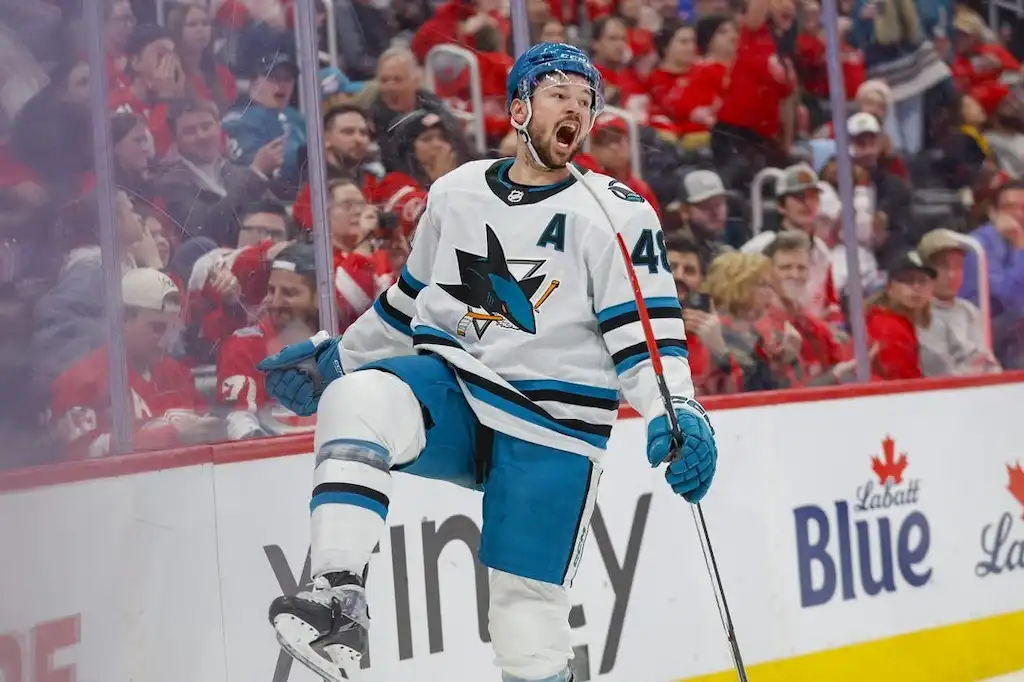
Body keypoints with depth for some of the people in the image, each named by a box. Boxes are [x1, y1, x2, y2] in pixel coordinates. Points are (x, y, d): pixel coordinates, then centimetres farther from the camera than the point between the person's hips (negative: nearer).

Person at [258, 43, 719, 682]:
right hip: (448, 395, 3)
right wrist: (333, 357, 29)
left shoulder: (617, 214, -2)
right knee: (358, 400, -30)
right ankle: (339, 597, -35)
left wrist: (677, 413, -26)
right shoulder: (455, 193, 10)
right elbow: (412, 299, 25)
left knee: (529, 605, -3)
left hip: (550, 423, -2)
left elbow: (645, 327, -9)